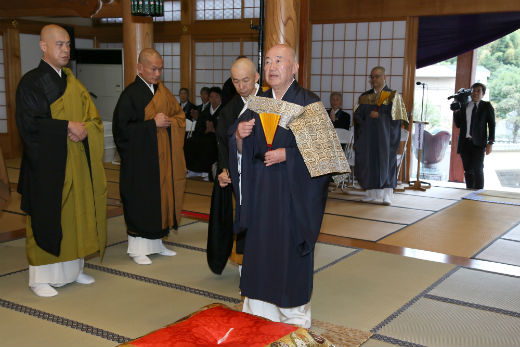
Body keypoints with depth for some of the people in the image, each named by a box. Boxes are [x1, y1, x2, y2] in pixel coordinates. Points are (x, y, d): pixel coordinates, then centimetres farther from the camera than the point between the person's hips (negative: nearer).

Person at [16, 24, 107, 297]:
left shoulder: (73, 83, 14)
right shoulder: (31, 82, -6)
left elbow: (93, 118, 11)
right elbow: (29, 123, -17)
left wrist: (84, 129, -11)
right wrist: (67, 126, -19)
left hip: (76, 163, 6)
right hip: (47, 164, -6)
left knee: (76, 213, 10)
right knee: (46, 218, -3)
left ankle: (73, 268, 21)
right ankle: (40, 277, 7)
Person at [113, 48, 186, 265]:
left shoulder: (164, 92, 11)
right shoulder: (130, 94, -10)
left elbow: (180, 117, 13)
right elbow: (123, 128, -16)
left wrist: (169, 122, -8)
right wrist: (152, 124, -19)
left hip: (163, 158, 7)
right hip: (140, 160, -6)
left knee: (161, 197, 11)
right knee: (140, 201, -2)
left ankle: (156, 243, 22)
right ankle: (138, 248, 8)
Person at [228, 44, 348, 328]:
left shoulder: (309, 105, -7)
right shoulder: (257, 103, 9)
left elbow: (321, 151, -10)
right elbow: (244, 151, 10)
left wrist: (287, 154, -19)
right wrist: (239, 136, -10)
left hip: (293, 194, -4)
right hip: (260, 193, 5)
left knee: (289, 252, 3)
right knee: (260, 250, 9)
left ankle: (294, 316, 20)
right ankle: (259, 312, 23)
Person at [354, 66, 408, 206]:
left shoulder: (393, 96, 3)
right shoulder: (365, 97, 14)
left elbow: (394, 115, -7)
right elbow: (357, 115, 6)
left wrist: (378, 114, -12)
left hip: (384, 135, -4)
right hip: (367, 136, 4)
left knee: (385, 161, -6)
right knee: (368, 162, 0)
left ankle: (385, 194, -5)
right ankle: (372, 193, 6)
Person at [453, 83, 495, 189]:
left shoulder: (487, 106, 5)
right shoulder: (464, 106, 12)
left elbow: (491, 125, 1)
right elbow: (458, 124, 12)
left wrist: (490, 143, -8)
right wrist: (455, 111, -1)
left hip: (478, 144, -3)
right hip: (465, 143, 3)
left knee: (477, 170, -8)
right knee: (468, 170, 5)